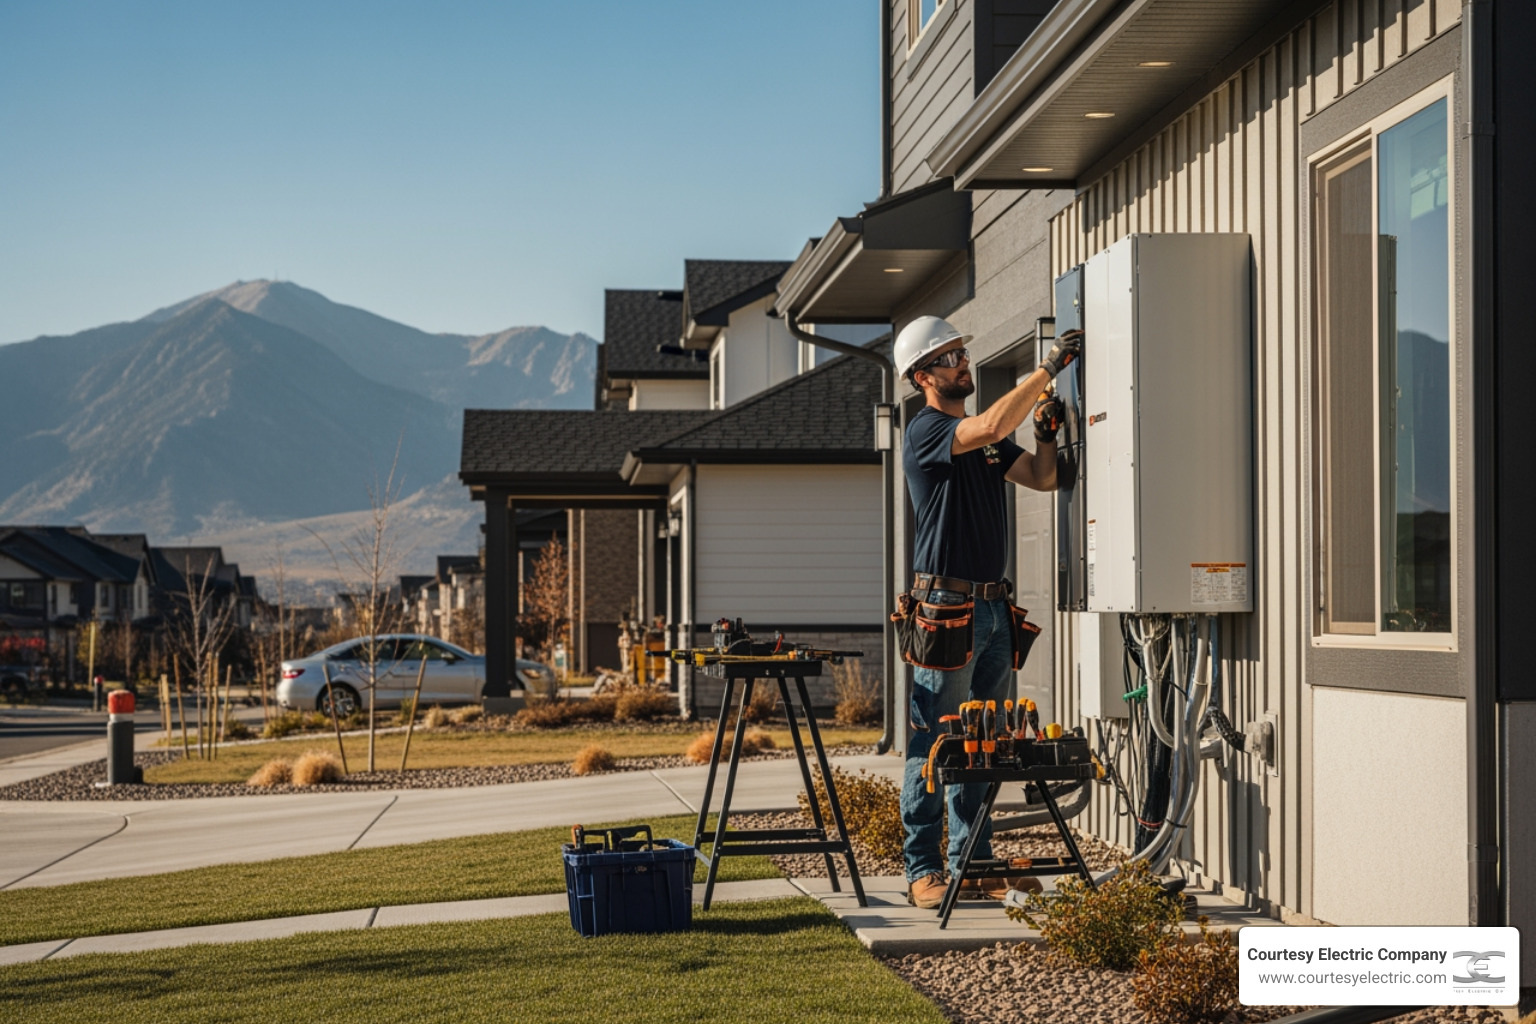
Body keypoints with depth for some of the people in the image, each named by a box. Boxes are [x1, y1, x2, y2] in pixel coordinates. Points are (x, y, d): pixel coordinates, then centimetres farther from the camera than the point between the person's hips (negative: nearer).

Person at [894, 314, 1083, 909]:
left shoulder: (983, 439, 19)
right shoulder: (927, 431, -8)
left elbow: (1041, 478, 17)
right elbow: (993, 426, -24)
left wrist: (1046, 432, -1)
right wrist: (1049, 369, -20)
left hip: (992, 606, 8)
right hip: (947, 606, -8)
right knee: (935, 743, -5)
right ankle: (923, 870, 0)